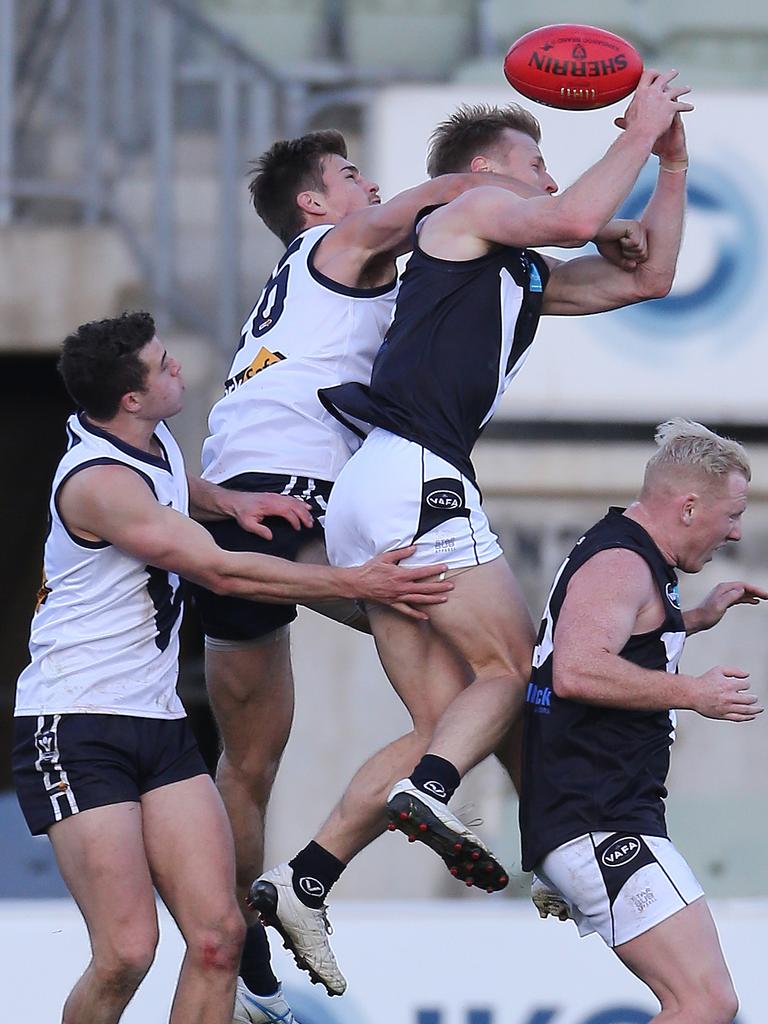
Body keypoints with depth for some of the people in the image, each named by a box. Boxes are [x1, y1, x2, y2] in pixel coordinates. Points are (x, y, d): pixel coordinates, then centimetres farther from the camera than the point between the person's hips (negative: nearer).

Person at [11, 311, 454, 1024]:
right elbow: (222, 573, -18)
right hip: (75, 731, -9)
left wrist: (233, 501, 15)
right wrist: (360, 585, -13)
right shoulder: (100, 482, -18)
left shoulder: (155, 444, 11)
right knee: (127, 952, -17)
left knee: (218, 933, -6)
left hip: (159, 725, 9)